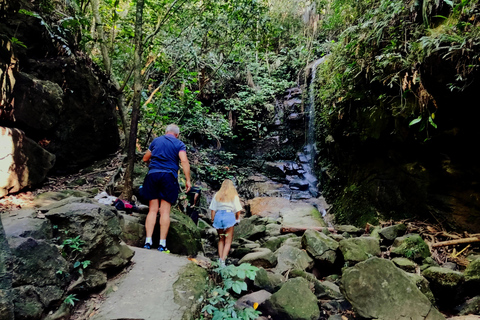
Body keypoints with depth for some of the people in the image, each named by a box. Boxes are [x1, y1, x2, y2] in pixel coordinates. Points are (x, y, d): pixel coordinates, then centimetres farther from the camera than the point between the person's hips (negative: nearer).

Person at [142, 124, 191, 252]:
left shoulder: (156, 141, 17)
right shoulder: (179, 144, 7)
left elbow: (145, 158, 24)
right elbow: (184, 161, -8)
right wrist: (188, 180, -8)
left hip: (152, 175, 3)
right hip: (169, 176, -3)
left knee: (152, 210, 6)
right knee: (165, 211, -1)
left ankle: (148, 241, 0)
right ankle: (162, 244, -1)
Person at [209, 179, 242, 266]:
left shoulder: (217, 195, 9)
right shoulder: (234, 196, 2)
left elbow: (213, 209, 5)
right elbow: (238, 210, -2)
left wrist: (213, 219, 12)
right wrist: (237, 219, 13)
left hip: (218, 216, 3)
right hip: (229, 216, -3)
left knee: (221, 240, 18)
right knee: (228, 241, 2)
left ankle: (220, 258, 13)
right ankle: (223, 260, -11)